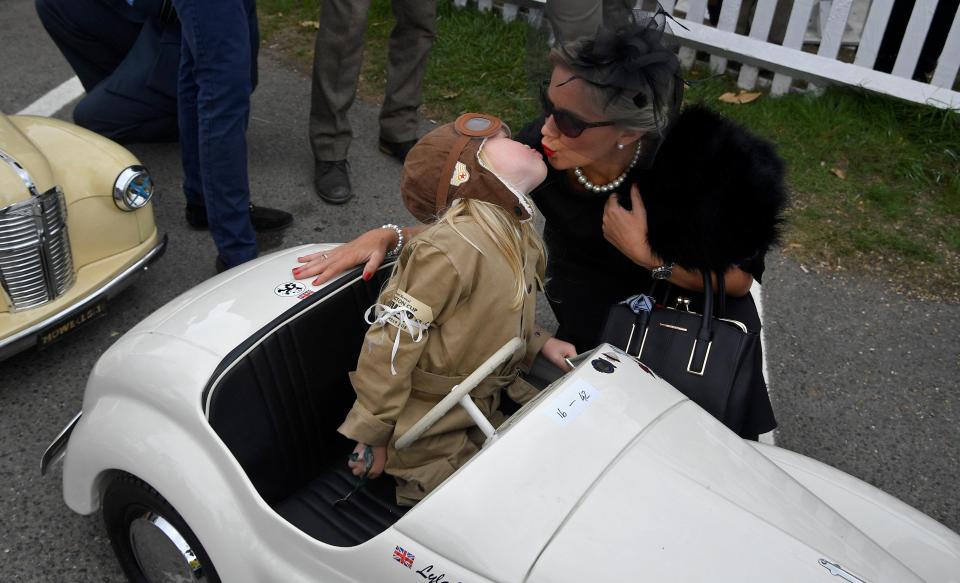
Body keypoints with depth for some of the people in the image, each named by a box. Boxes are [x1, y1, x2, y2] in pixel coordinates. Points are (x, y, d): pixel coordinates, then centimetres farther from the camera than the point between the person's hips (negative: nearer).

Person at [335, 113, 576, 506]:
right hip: (432, 435, -8)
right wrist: (373, 436, -18)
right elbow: (390, 344, -26)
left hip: (488, 406, 8)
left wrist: (541, 344, -1)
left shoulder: (516, 232, -1)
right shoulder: (450, 250, -29)